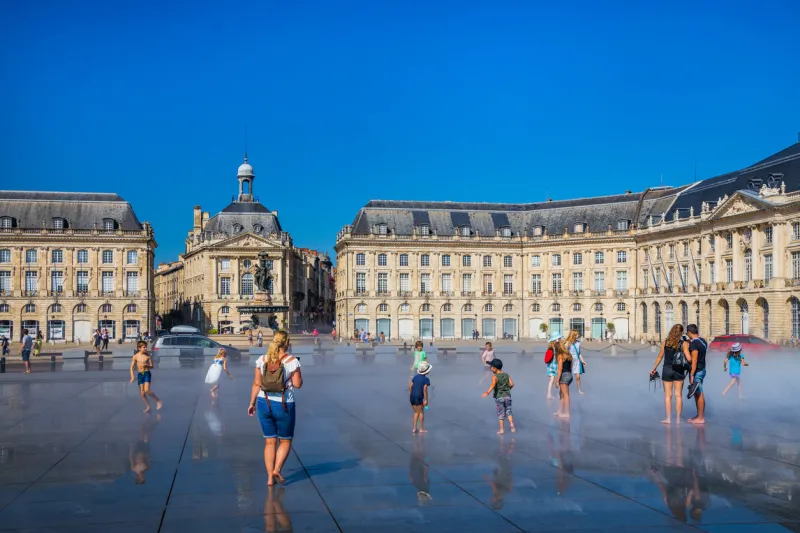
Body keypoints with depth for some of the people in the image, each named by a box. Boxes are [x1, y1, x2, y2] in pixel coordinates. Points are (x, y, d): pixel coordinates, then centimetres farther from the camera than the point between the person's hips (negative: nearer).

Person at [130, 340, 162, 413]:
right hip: (140, 374, 3)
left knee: (147, 390, -18)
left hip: (147, 373, -3)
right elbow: (132, 367, 0)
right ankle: (148, 407, 18)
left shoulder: (148, 356, -3)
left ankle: (158, 401, -1)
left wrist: (146, 365, -19)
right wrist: (132, 377, -10)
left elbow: (151, 366, 2)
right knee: (142, 392, 4)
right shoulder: (136, 356, -2)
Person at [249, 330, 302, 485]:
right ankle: (277, 469, -4)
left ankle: (270, 476, 12)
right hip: (284, 405, -3)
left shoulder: (262, 360, 0)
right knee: (285, 440, 14)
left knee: (269, 441, 13)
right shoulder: (292, 361, -10)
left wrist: (252, 402, 10)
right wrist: (298, 374, 9)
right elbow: (297, 384, -10)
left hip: (264, 403, 3)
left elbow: (256, 383, 1)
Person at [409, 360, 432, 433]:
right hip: (418, 398, -6)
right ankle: (421, 429, 12)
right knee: (421, 412, 9)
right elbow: (425, 389, -15)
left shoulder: (415, 377, 11)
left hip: (412, 397, 6)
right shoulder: (426, 379, -7)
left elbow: (410, 386, 9)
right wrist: (426, 400, -11)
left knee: (416, 412, 19)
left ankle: (414, 428, 19)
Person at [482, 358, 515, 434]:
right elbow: (511, 384, -4)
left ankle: (501, 429, 11)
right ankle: (511, 424, -6)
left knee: (500, 413, 7)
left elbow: (493, 385, -29)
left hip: (499, 397, -3)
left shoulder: (495, 377, -12)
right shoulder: (507, 375, 3)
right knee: (508, 411, 15)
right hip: (507, 396, 3)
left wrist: (487, 392, -41)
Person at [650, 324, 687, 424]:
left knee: (668, 395, 6)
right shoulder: (683, 344, -7)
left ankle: (668, 418, 5)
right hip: (679, 371, -1)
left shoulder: (665, 342, 0)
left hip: (667, 369, 1)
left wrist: (654, 368, 16)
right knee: (678, 395, 6)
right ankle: (678, 418, 9)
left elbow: (660, 356, 5)